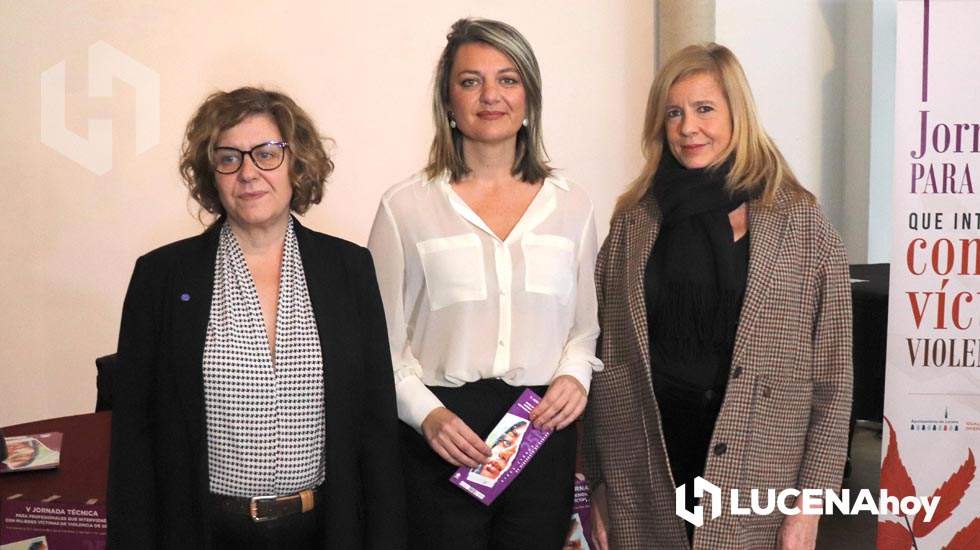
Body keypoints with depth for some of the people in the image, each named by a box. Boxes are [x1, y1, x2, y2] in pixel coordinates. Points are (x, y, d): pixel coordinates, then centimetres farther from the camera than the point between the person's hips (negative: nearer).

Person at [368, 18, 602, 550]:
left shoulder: (570, 205, 7)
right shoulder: (405, 206, -1)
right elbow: (383, 342, 1)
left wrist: (575, 375, -3)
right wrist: (426, 414, -12)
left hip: (544, 432, 3)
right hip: (442, 442, -2)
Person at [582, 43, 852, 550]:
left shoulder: (801, 223, -4)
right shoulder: (634, 222, 3)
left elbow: (830, 377, -4)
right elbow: (605, 361, 4)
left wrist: (809, 504, -7)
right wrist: (598, 484, 4)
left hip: (754, 483, -2)